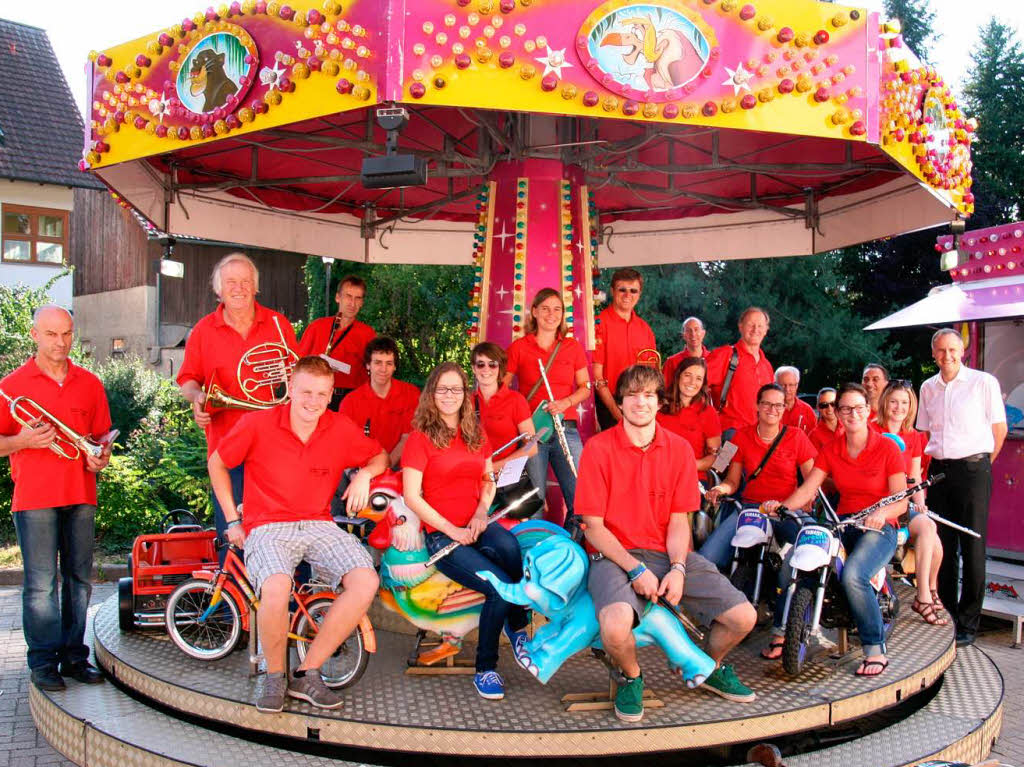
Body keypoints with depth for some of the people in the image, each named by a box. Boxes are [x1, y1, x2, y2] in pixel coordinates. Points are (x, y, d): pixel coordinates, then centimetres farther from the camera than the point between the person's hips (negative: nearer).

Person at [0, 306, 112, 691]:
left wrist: (101, 457, -1)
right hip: (34, 498, -3)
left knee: (79, 578, 7)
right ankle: (43, 662, 6)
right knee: (41, 583, -3)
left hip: (81, 493, 3)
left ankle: (74, 655, 17)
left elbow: (102, 435, 19)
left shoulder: (89, 383, 12)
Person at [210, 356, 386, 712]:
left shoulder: (342, 429, 0)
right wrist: (233, 520, 6)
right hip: (267, 526, -3)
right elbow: (216, 463, 9)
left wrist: (364, 475, -6)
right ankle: (275, 675, -3)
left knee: (366, 581, -23)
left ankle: (306, 673, -6)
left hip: (319, 525, 3)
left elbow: (380, 456, 17)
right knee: (277, 589, -35)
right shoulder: (257, 425, -6)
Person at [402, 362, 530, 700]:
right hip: (441, 534, -4)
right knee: (500, 586, -26)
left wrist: (482, 510, -1)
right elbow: (411, 497, -7)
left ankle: (517, 625, -10)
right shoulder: (421, 438, -3)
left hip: (477, 525, 4)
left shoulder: (476, 434, 13)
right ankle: (485, 668, -4)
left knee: (508, 546, -34)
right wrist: (451, 529, -14)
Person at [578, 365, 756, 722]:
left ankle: (710, 668, 26)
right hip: (614, 555, -4)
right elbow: (593, 526, -8)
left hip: (668, 553, 4)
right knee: (616, 625, -34)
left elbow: (678, 520, 3)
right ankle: (631, 677, 4)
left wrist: (678, 569, -14)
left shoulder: (679, 448, 4)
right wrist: (636, 569, -18)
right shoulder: (598, 448, -7)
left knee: (743, 616, -9)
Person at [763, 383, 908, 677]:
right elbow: (807, 490, -1)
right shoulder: (830, 450, 9)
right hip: (842, 524, 4)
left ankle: (876, 650, -18)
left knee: (853, 576, -33)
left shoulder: (887, 448, -3)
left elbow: (901, 500, -7)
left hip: (879, 528, -4)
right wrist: (781, 506, -20)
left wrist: (881, 514, -28)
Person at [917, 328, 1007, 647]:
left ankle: (968, 622, 6)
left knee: (973, 547, -2)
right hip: (938, 470, 5)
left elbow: (999, 428, 0)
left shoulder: (984, 382, -3)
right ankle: (946, 613, 20)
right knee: (943, 546, 9)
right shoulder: (928, 387, 12)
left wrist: (981, 463, 6)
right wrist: (937, 457, 11)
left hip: (972, 470, -5)